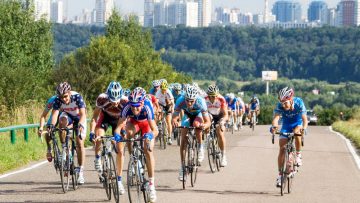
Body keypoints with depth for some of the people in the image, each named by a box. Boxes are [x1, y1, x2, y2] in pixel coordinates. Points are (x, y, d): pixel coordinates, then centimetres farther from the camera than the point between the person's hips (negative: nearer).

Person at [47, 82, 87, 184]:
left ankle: (81, 172, -3)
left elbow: (83, 114, -42)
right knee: (62, 120, -35)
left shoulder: (77, 97, -34)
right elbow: (55, 114, -37)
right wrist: (51, 125, -56)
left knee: (80, 143, -11)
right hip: (67, 115, 2)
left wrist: (81, 125, -60)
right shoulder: (57, 100, -28)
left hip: (79, 118, -2)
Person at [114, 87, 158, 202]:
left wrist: (150, 135, -62)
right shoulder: (127, 107, -35)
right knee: (129, 131, -30)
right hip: (134, 123, 2)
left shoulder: (147, 107, -39)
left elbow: (155, 130, -42)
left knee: (148, 151, -16)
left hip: (146, 124, -2)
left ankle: (152, 184, -11)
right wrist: (117, 135, -58)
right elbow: (119, 127, -37)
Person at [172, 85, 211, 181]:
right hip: (187, 115, 2)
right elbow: (174, 117, -33)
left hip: (198, 115, -2)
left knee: (196, 124, -36)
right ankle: (182, 166, 5)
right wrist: (174, 121, -56)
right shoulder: (180, 101, -35)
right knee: (183, 140, -7)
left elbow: (208, 122, -39)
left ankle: (200, 147, -11)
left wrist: (204, 125, -62)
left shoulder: (200, 102, -39)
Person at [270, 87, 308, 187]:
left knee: (297, 132, -36)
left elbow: (304, 118, -35)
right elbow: (276, 117, -38)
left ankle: (298, 155, -13)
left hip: (297, 124, -2)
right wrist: (274, 126, -61)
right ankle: (280, 174, 0)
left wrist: (304, 128, -56)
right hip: (286, 125, 2)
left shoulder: (298, 103, -29)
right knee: (282, 148, -8)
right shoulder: (280, 106, -25)